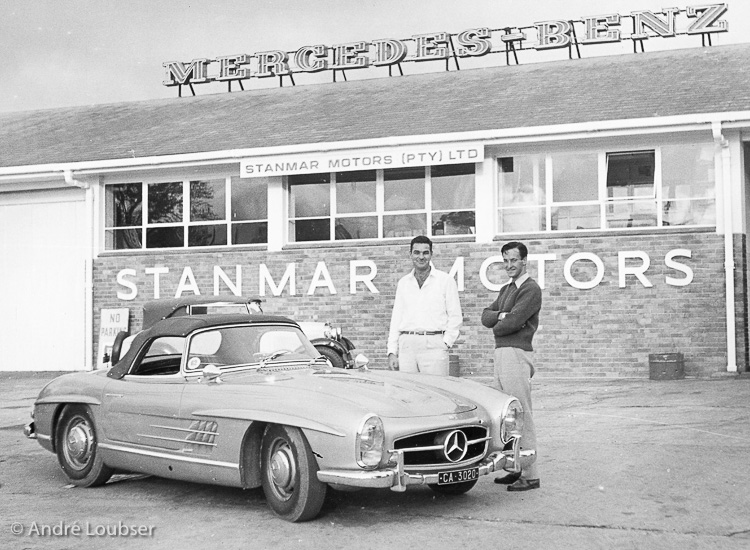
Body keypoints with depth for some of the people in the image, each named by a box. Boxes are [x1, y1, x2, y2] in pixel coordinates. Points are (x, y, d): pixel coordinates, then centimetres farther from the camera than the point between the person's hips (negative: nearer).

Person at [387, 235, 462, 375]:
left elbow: (455, 317, 6)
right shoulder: (403, 283, 16)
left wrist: (446, 342, -5)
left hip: (434, 344, -3)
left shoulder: (445, 280, 6)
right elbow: (396, 318, 16)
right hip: (406, 345, 3)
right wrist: (392, 352, 8)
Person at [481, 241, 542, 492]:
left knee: (521, 416, -7)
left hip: (517, 354, -9)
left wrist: (497, 326, 2)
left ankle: (531, 475, -3)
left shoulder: (531, 289, -9)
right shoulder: (506, 289, 20)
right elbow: (486, 317, 9)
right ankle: (517, 469, 19)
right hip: (501, 355, 9)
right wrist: (502, 315, -10)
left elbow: (512, 323, -18)